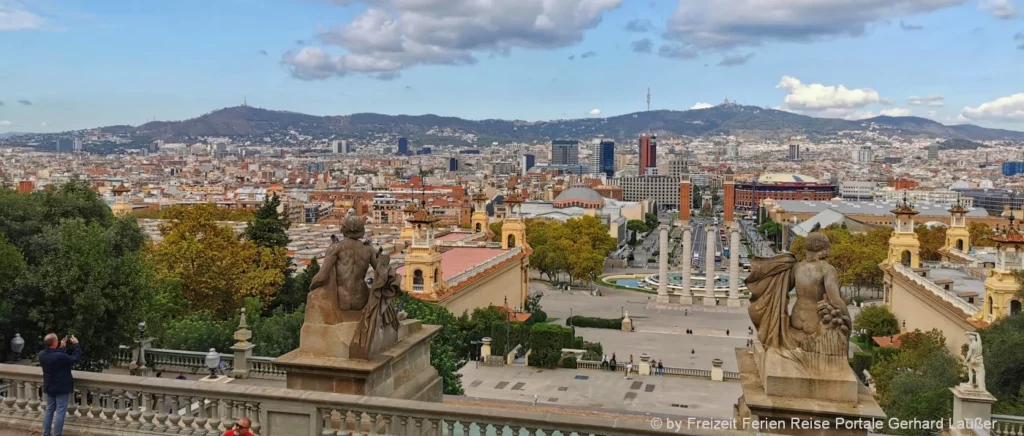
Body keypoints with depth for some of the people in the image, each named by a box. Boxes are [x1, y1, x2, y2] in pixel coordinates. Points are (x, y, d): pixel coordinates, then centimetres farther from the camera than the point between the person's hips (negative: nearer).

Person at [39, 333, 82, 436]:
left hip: (49, 387, 7)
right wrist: (76, 344, -9)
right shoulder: (60, 356, -29)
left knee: (49, 410, 18)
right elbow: (76, 358, -18)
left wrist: (62, 347, 12)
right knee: (60, 412, 1)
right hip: (61, 387, -7)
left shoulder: (42, 354, -7)